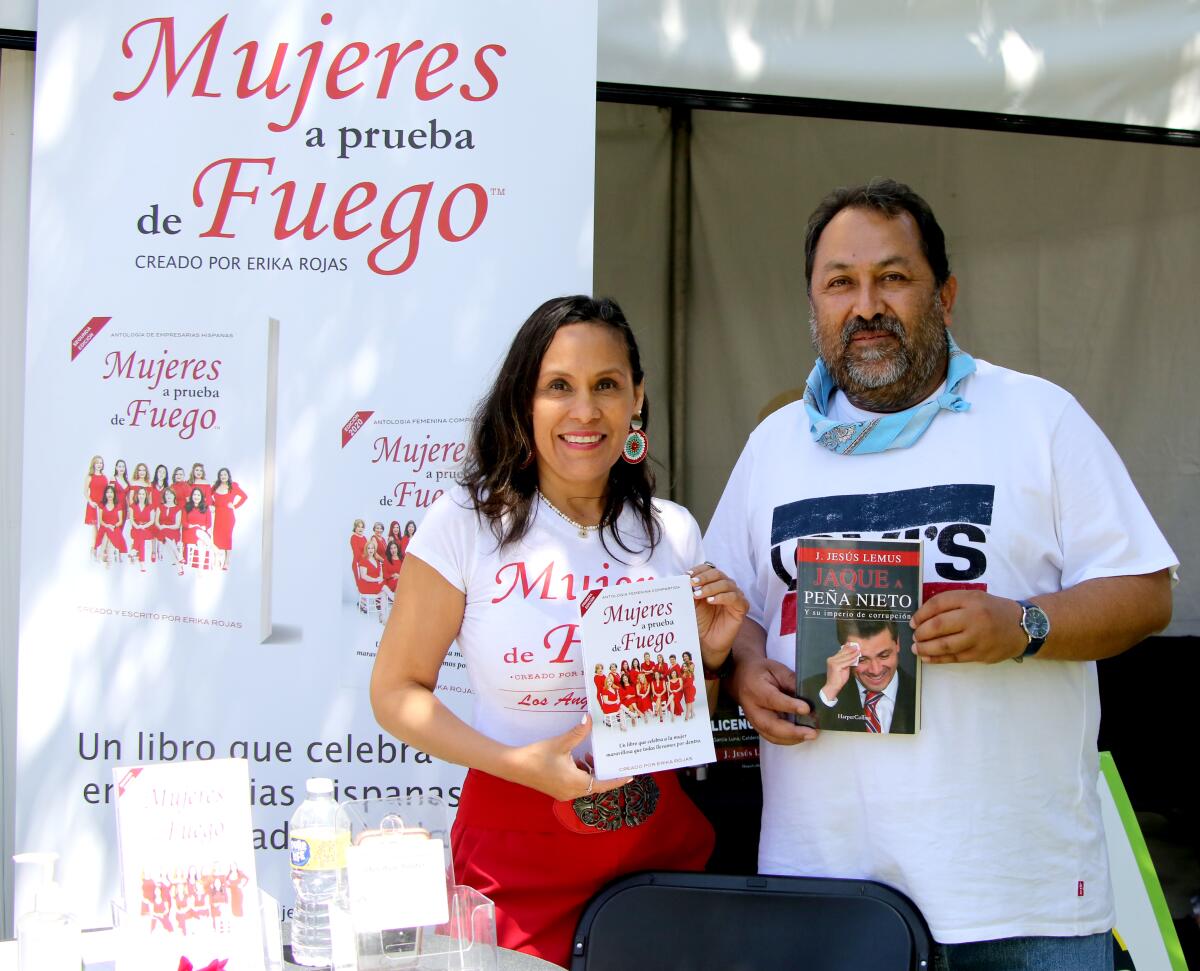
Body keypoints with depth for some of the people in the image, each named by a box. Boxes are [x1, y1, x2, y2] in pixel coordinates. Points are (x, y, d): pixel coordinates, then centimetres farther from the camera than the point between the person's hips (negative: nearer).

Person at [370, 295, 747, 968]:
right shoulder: (467, 522, -6)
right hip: (515, 849, -3)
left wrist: (713, 652, -7)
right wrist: (518, 764, -18)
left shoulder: (674, 533, 4)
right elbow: (397, 691, -6)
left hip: (662, 839, 3)